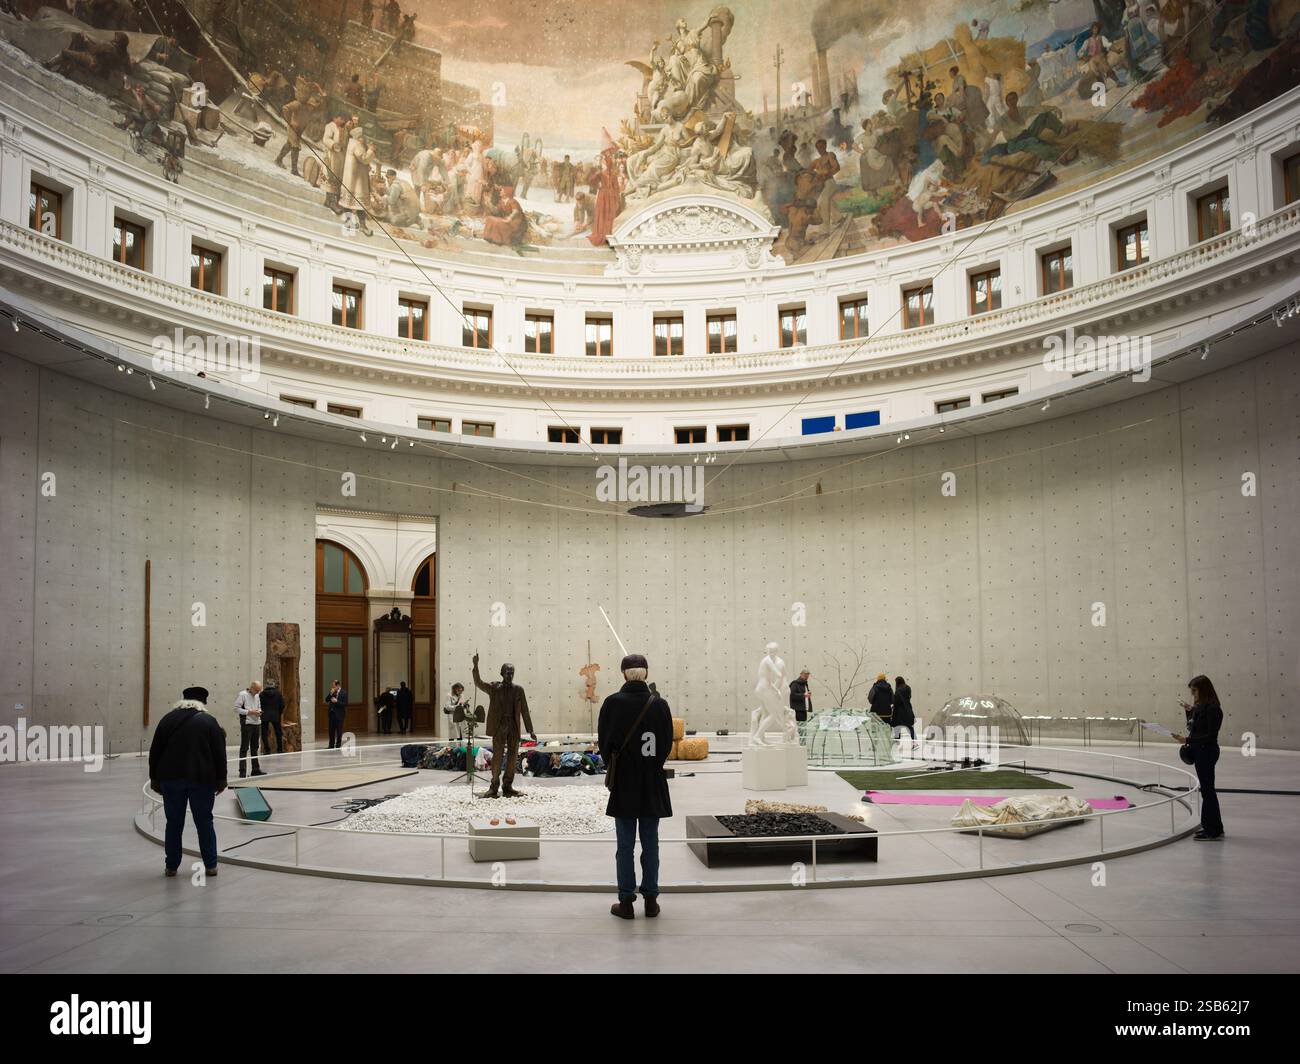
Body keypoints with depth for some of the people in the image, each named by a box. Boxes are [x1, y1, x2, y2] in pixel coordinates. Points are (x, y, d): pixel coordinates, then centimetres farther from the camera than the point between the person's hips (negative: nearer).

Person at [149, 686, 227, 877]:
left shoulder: (168, 719, 9)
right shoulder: (209, 721, 3)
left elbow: (155, 752, 8)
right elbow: (220, 753, -1)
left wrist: (154, 778, 14)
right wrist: (221, 779, 4)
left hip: (171, 777, 1)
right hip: (202, 778, -1)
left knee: (174, 823, 10)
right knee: (204, 822, 7)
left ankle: (171, 866, 15)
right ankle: (211, 865, 9)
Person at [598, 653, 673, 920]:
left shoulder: (613, 703, -9)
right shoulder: (659, 704, -6)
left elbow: (604, 743, -2)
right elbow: (667, 744, 1)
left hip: (623, 782, -1)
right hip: (653, 784, 1)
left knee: (625, 845, 5)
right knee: (650, 843, 9)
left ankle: (626, 902, 8)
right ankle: (651, 900, 13)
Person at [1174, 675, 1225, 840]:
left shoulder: (1212, 708, -18)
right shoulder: (1200, 706, 10)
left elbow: (1211, 735, -21)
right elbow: (1194, 726, 15)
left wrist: (1188, 739, -23)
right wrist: (1188, 711, 9)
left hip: (1207, 752, -10)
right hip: (1200, 752, 10)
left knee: (1207, 789, -1)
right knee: (1207, 789, 15)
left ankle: (1213, 831, 8)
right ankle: (1214, 828, 25)